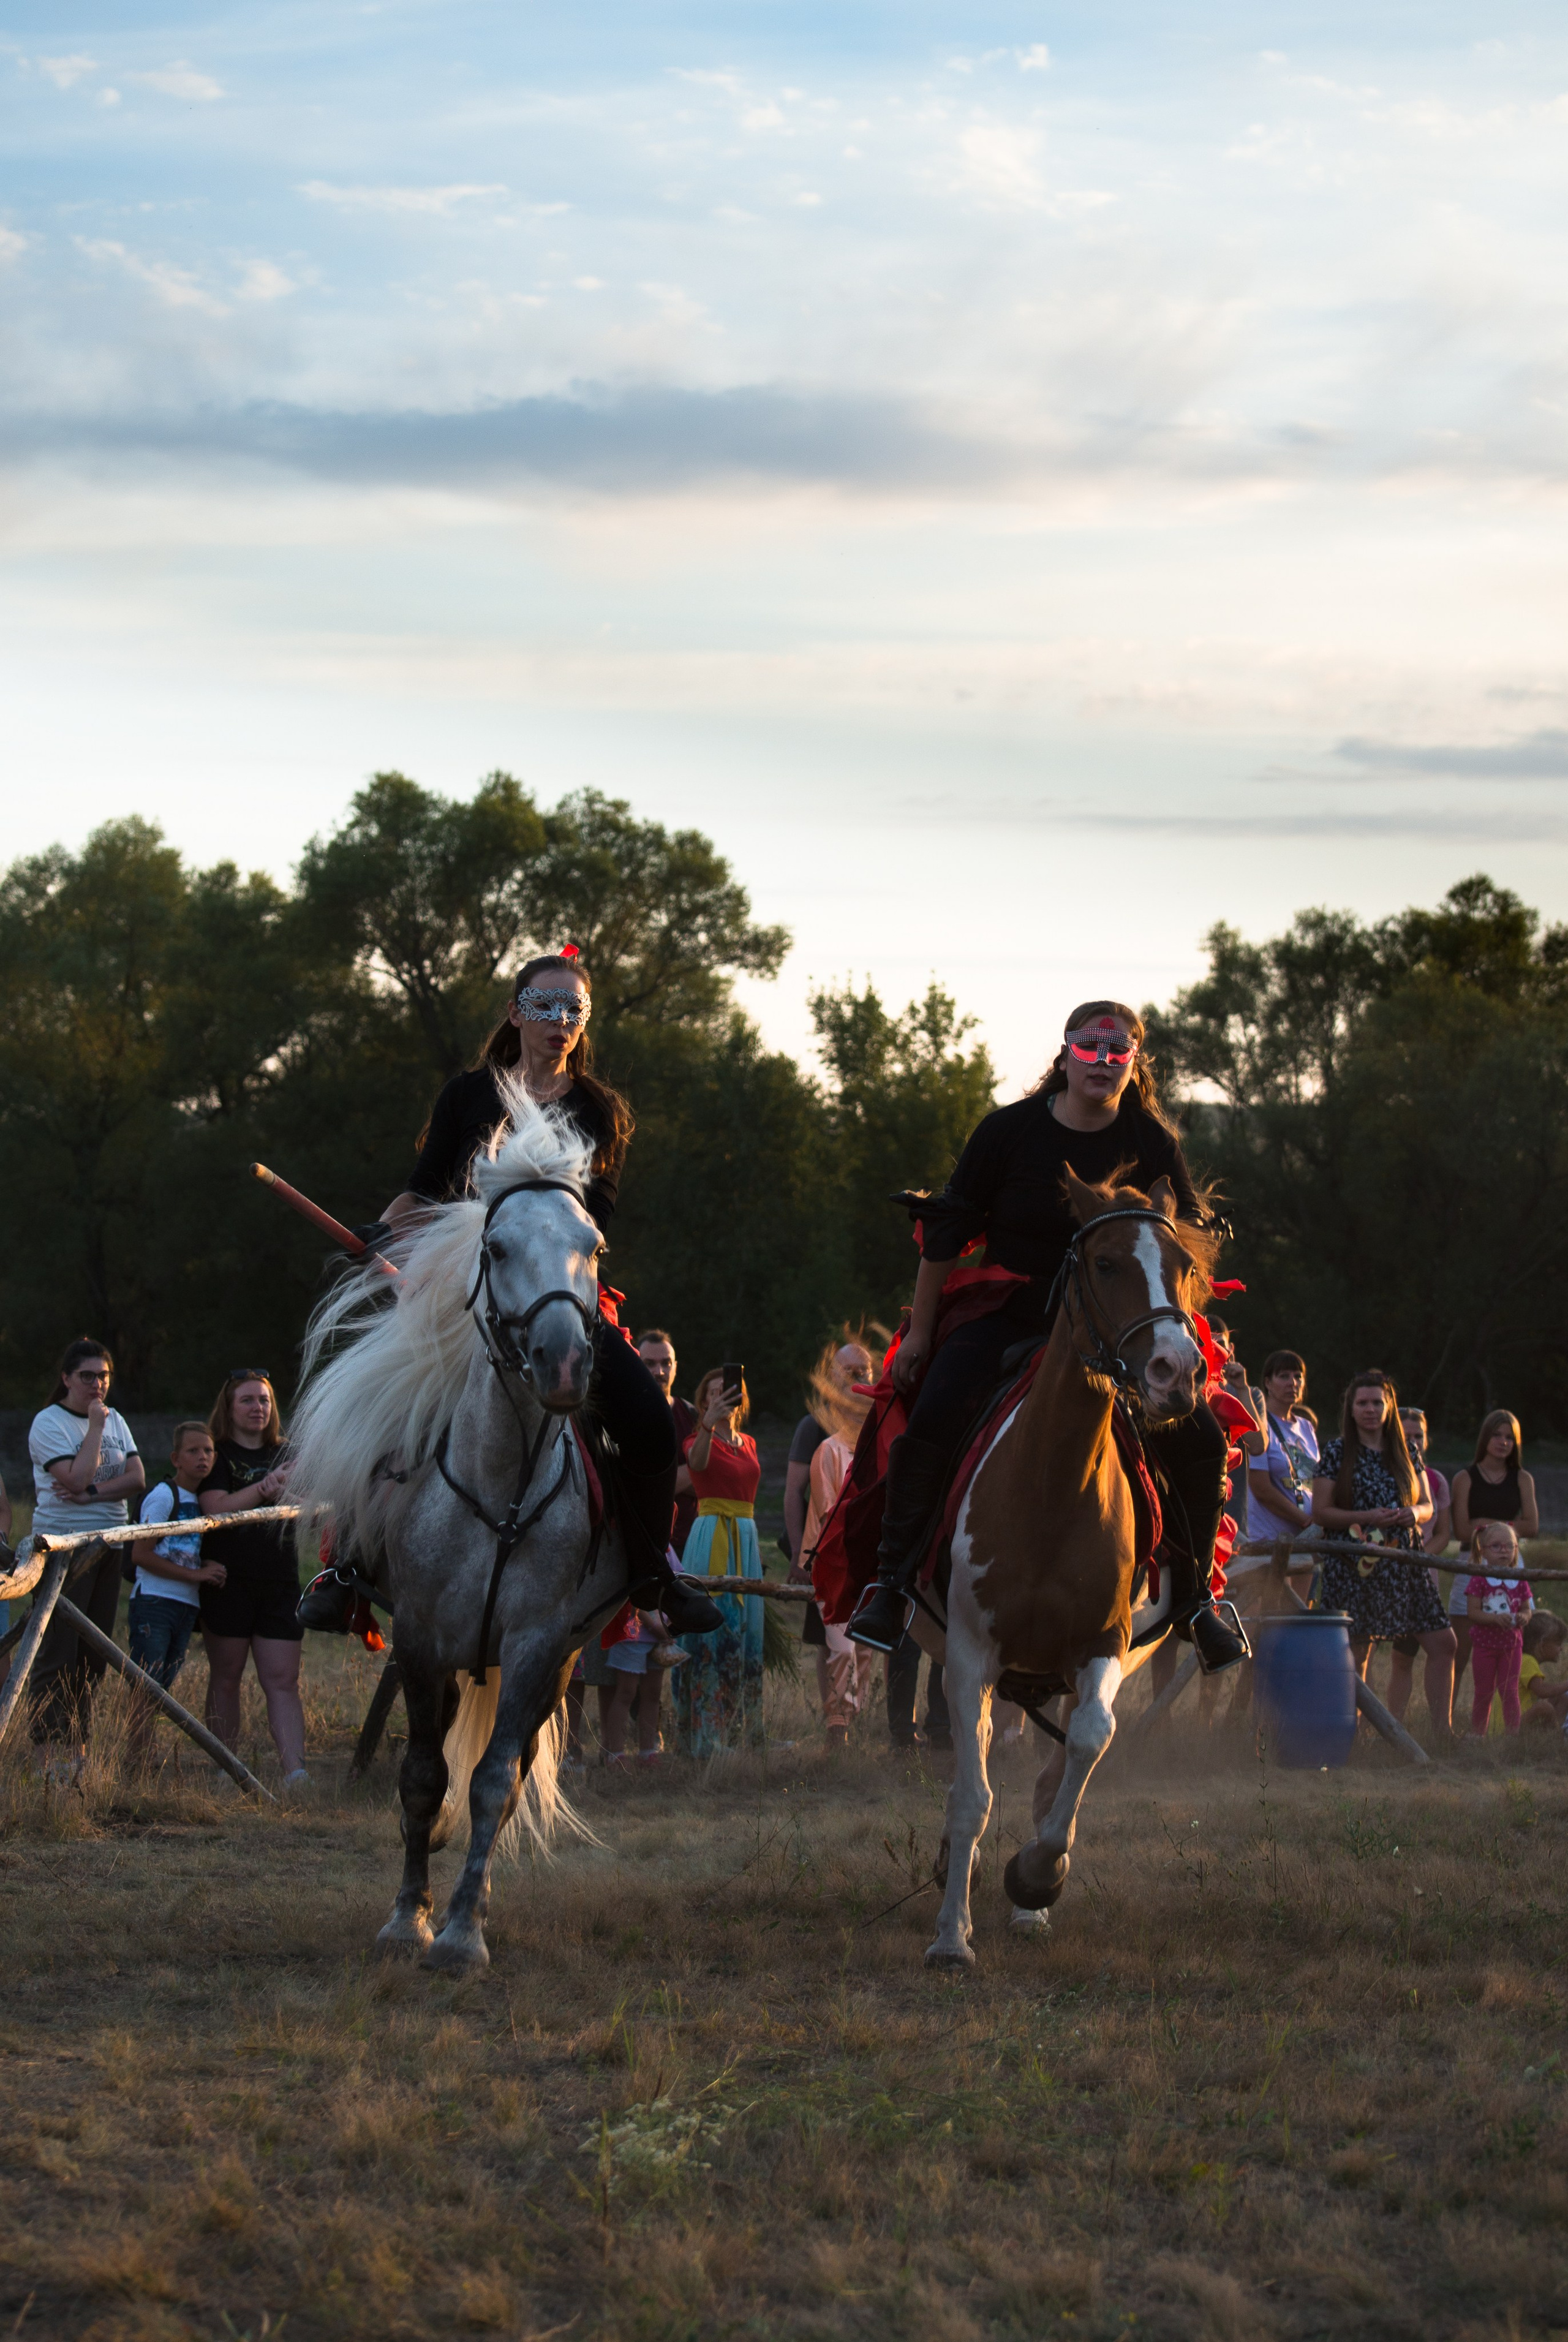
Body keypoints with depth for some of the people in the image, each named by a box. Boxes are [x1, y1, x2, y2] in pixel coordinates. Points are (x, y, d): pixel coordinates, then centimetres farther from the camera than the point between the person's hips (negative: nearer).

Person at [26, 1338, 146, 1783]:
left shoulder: (115, 1421, 14)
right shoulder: (49, 1423, -6)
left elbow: (137, 1479, 3)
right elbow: (76, 1478, -18)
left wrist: (93, 1491, -13)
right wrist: (95, 1426, -13)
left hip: (108, 1546, 6)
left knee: (94, 1652, 5)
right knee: (57, 1651, -10)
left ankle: (77, 1745, 11)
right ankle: (47, 1751, -12)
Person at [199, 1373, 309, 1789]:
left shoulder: (284, 1454, 14)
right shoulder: (218, 1455, 1)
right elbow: (217, 1508, -14)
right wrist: (263, 1489, -25)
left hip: (280, 1582, 3)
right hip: (229, 1580, -3)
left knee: (282, 1681, -4)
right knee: (226, 1678, 6)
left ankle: (295, 1771, -13)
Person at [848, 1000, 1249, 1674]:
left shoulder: (1152, 1144, -4)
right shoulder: (1009, 1130, -7)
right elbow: (949, 1229, 0)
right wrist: (920, 1332, 1)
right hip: (1007, 1314, -2)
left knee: (1200, 1443, -12)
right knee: (931, 1420, -26)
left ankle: (1191, 1598, 8)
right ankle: (893, 1583, -10)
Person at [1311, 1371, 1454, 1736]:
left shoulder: (1405, 1452, 12)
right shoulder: (1337, 1453, -1)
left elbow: (1427, 1505, 15)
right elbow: (1320, 1512, -6)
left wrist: (1415, 1513, -9)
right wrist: (1368, 1518, -18)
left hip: (1405, 1561, 5)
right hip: (1355, 1565, -5)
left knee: (1442, 1643, -2)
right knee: (1357, 1652, -3)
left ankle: (1442, 1731, 5)